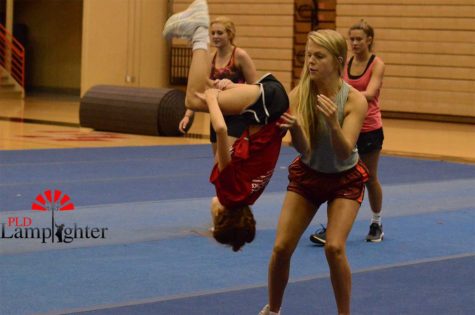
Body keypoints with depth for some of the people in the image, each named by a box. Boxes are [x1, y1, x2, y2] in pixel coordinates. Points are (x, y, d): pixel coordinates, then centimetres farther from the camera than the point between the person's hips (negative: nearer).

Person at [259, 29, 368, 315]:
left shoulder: (355, 100, -25)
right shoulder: (300, 94, -20)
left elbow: (344, 154, -33)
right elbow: (304, 150, -27)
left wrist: (333, 123, -51)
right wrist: (293, 127, -48)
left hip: (345, 179, -2)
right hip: (307, 175, 2)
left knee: (334, 248, -20)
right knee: (282, 247, -4)